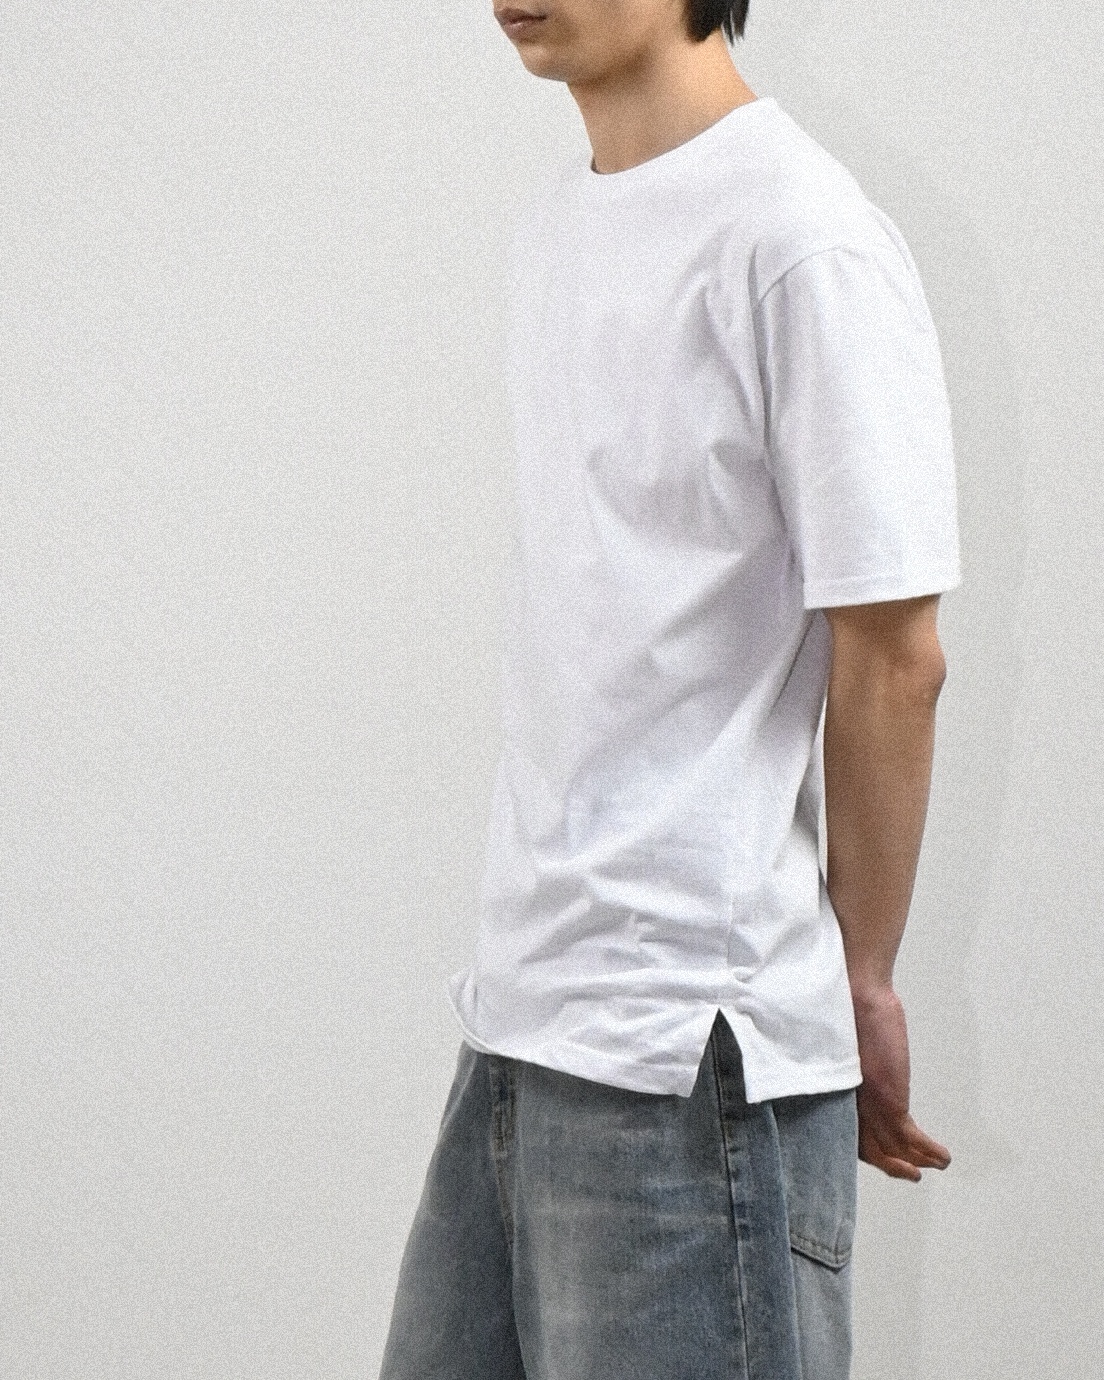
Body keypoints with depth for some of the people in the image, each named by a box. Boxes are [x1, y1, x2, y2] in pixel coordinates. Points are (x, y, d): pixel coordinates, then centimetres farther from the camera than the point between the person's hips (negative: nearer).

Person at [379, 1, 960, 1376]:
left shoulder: (804, 242, -14)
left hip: (688, 1051, -8)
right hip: (519, 1009, 8)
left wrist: (858, 988, -4)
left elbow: (891, 657, -12)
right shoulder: (552, 226, 13)